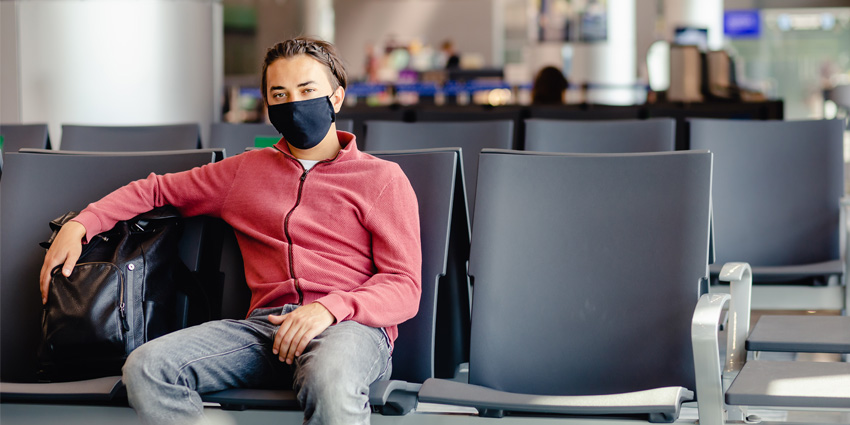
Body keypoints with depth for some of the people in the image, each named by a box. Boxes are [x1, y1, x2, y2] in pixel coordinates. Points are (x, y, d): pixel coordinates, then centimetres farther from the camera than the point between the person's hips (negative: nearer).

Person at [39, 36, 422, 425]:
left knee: (329, 382, -44)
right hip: (265, 324, 5)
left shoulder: (382, 179, 11)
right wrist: (79, 226, 14)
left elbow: (404, 288, 2)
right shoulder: (245, 171, 24)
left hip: (350, 324, -4)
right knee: (143, 367, -23)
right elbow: (155, 189, 31)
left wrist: (330, 308, -17)